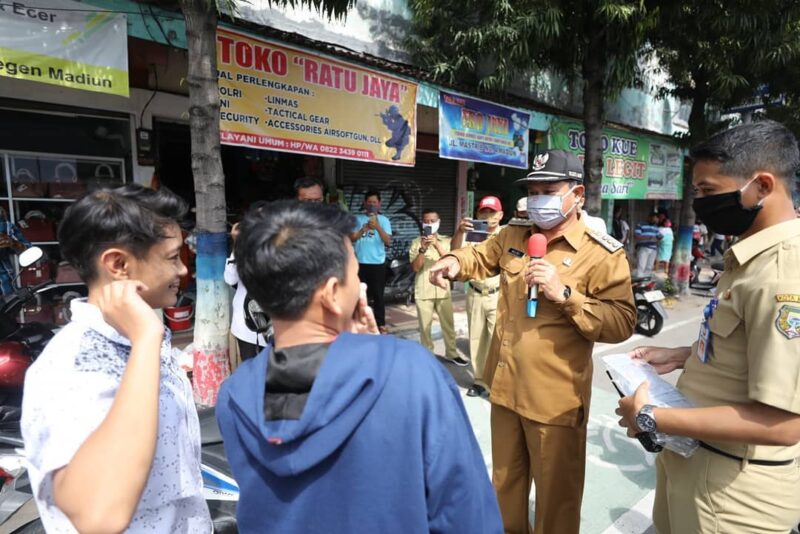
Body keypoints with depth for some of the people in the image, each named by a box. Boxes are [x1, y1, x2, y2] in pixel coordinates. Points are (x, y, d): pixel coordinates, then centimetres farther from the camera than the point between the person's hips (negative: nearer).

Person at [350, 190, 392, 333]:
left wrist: (377, 227, -24)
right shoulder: (357, 218, 4)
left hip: (378, 263, -1)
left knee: (378, 295, 5)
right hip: (360, 262, 1)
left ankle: (381, 325, 13)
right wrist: (364, 228, -18)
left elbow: (388, 241, -10)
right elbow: (351, 238, -3)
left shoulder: (384, 220, 0)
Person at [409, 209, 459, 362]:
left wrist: (437, 245, -20)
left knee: (448, 324, 9)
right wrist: (422, 249, -21)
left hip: (443, 290, 1)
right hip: (423, 291, -1)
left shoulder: (446, 241, 5)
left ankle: (452, 353, 23)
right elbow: (415, 267, -7)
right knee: (425, 326, 4)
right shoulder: (416, 243, 1)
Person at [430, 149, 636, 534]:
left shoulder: (603, 254, -13)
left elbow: (621, 323, -18)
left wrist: (565, 294, -29)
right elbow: (481, 257, 22)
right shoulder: (513, 237, 5)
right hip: (505, 387, 6)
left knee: (556, 494, 16)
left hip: (555, 399, -5)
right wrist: (455, 262, -1)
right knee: (505, 483, 26)